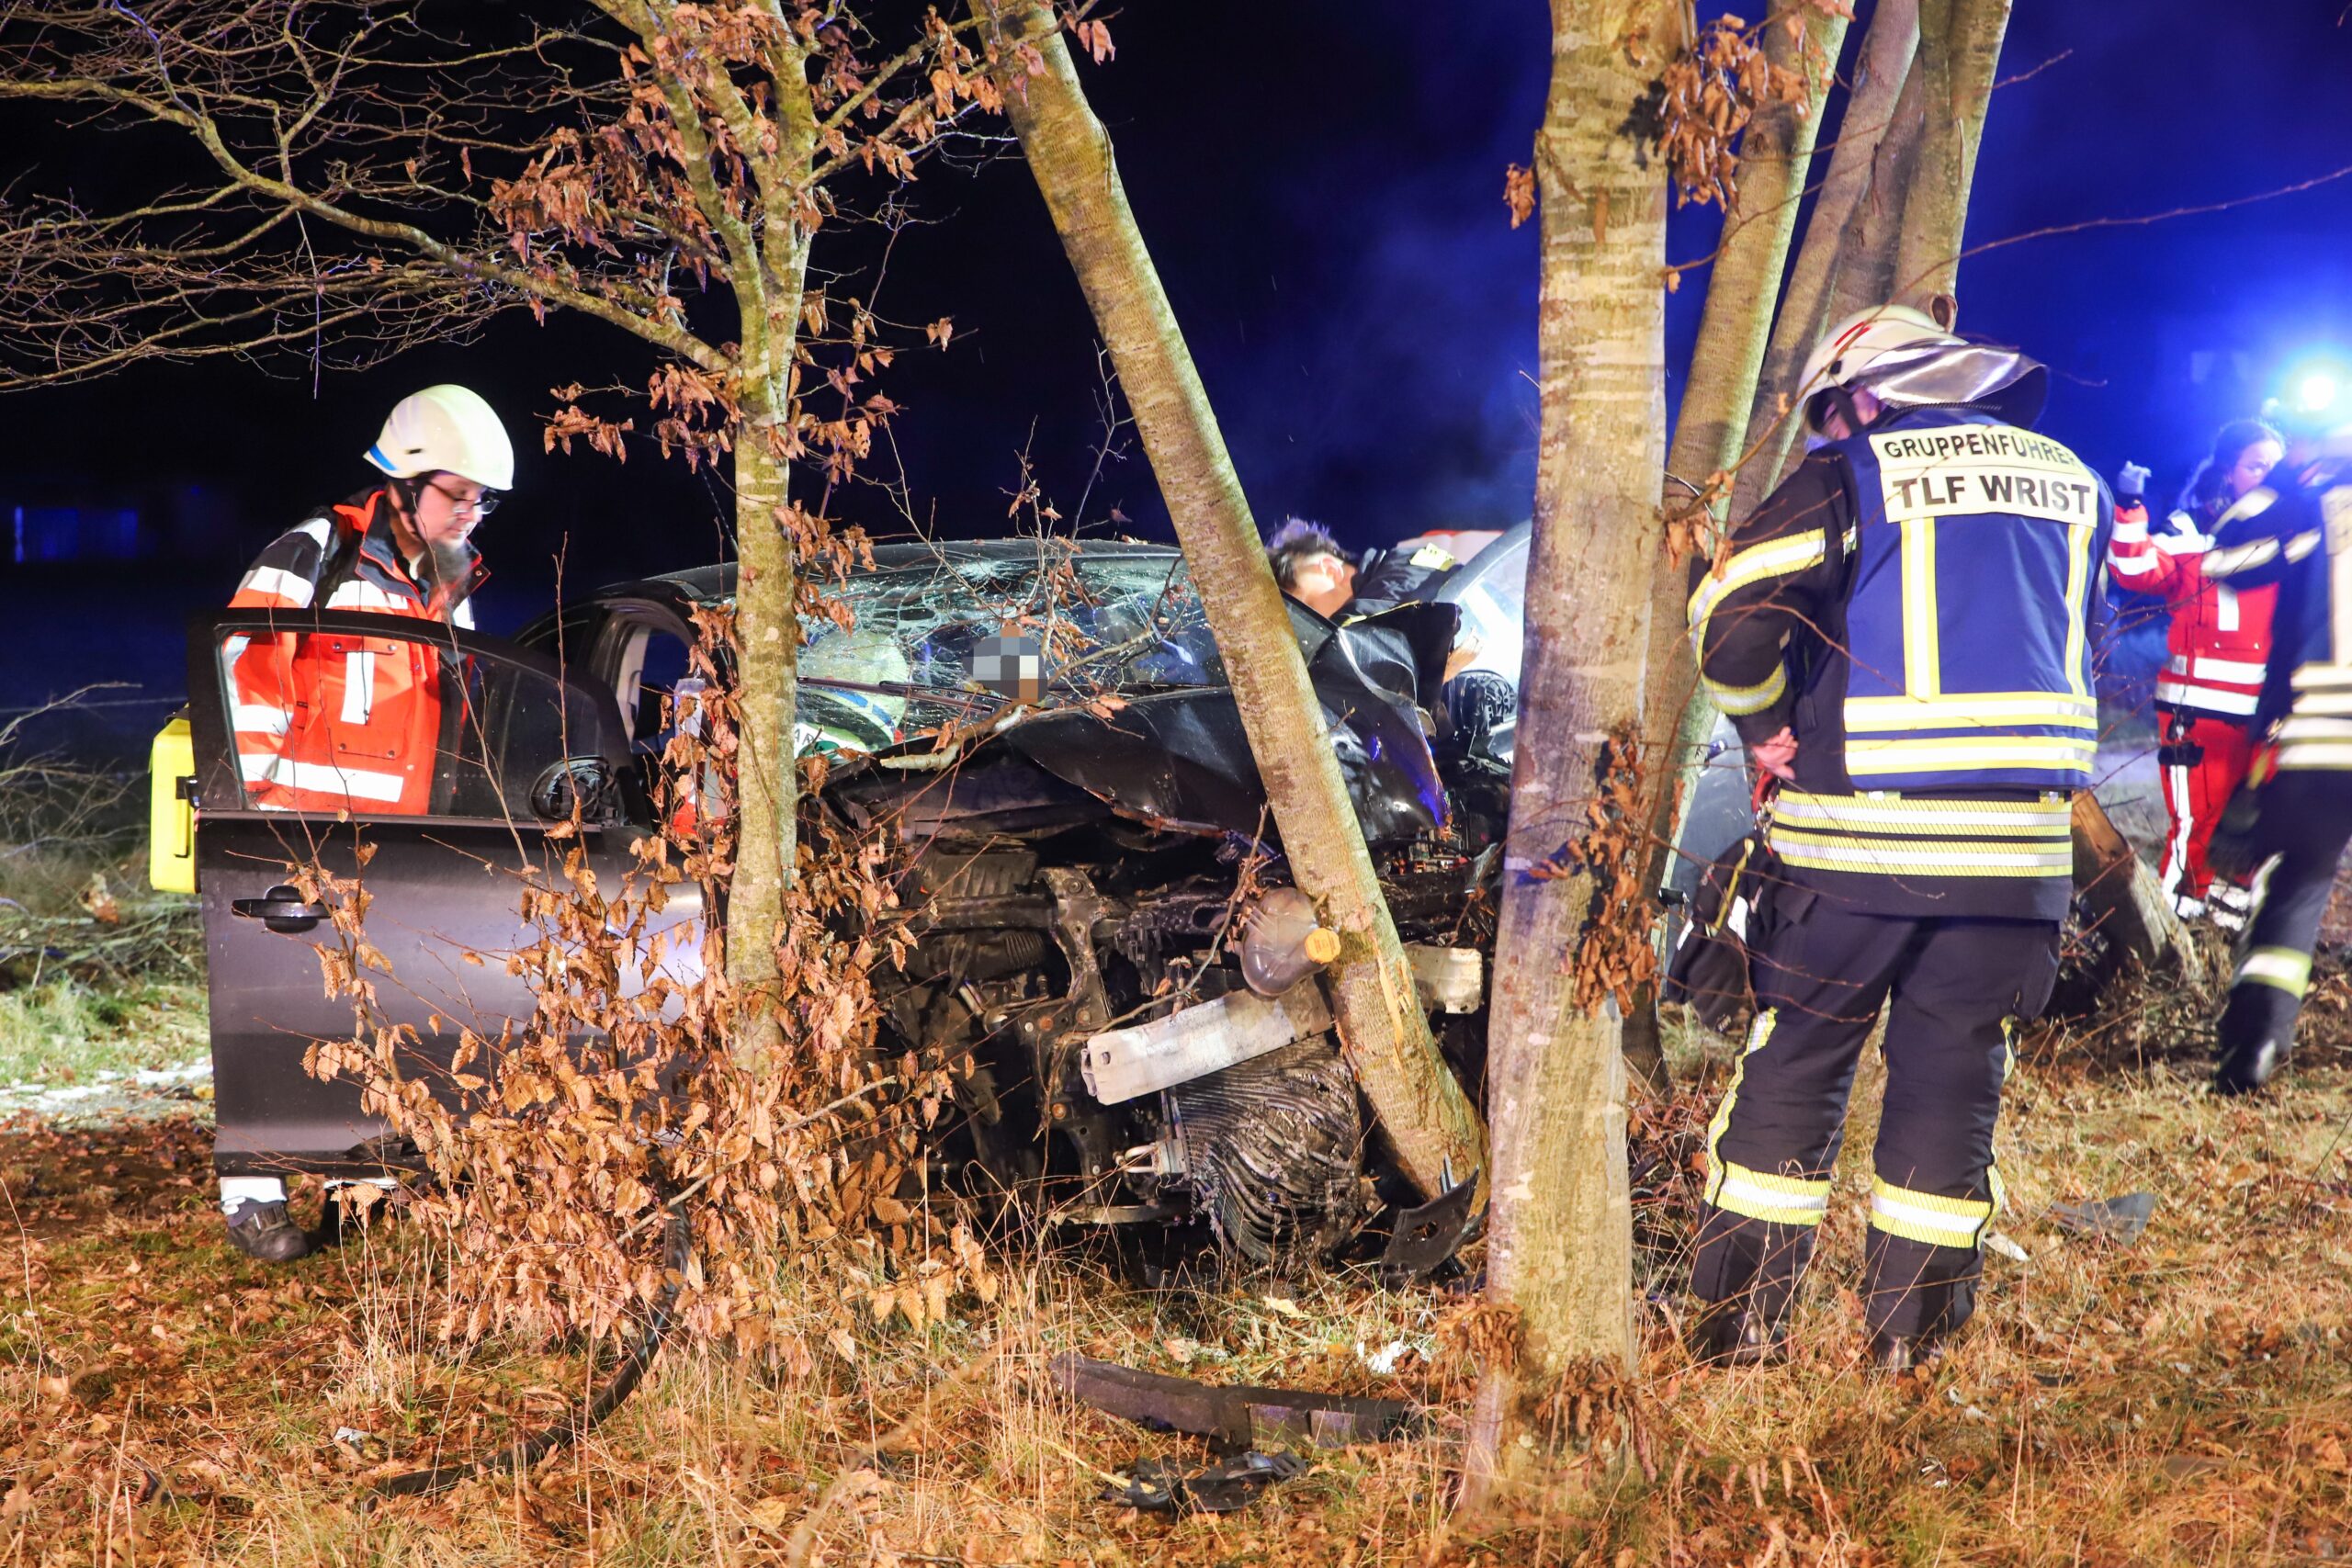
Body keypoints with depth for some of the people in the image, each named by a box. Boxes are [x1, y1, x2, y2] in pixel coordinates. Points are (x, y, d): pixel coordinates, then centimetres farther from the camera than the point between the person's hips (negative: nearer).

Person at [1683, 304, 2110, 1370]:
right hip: (2018, 843, 4)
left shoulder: (1852, 475, -4)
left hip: (1858, 838, -4)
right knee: (1953, 1088, 11)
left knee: (1791, 1075, 7)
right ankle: (1911, 1345, 14)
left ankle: (1740, 1329, 11)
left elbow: (1731, 611, -13)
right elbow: (2072, 647, 20)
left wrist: (1764, 727, 3)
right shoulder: (2071, 481, 12)